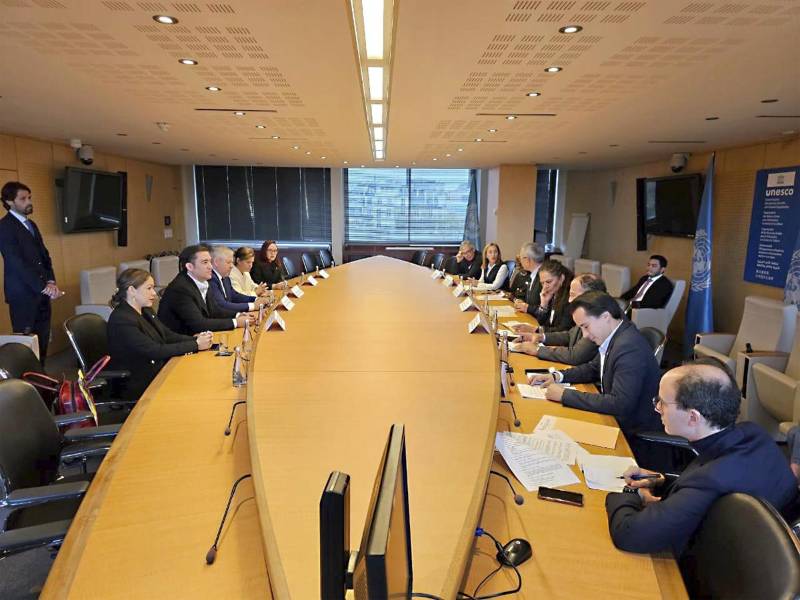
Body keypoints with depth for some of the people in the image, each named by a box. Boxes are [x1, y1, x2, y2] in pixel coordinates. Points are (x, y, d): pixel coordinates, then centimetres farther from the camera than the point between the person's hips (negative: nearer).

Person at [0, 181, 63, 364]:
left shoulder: (31, 225, 16)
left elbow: (45, 256, 13)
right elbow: (18, 263, -16)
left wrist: (50, 282, -2)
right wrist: (44, 287, -16)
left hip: (41, 292, 7)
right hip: (23, 295, -7)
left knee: (42, 342, 10)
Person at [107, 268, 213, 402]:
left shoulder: (146, 311, 9)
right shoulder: (121, 320, -20)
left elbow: (168, 336, 7)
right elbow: (155, 351, -24)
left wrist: (196, 339, -11)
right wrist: (196, 345, -23)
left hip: (158, 372, 8)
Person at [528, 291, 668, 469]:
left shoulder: (630, 347, -27)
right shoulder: (614, 335, 1)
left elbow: (619, 404, -30)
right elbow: (594, 368, 17)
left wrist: (565, 394, -25)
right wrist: (558, 376, 1)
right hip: (620, 422, 8)